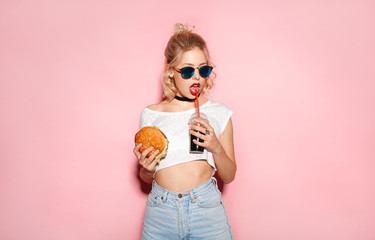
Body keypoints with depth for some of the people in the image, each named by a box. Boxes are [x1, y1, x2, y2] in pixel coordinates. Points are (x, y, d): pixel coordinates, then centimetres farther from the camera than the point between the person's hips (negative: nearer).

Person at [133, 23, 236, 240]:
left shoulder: (219, 113, 3)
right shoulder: (152, 114, 3)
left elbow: (229, 176, 5)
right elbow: (147, 177, 12)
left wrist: (216, 148, -13)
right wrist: (147, 169, -11)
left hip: (206, 209, 0)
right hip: (161, 213, 1)